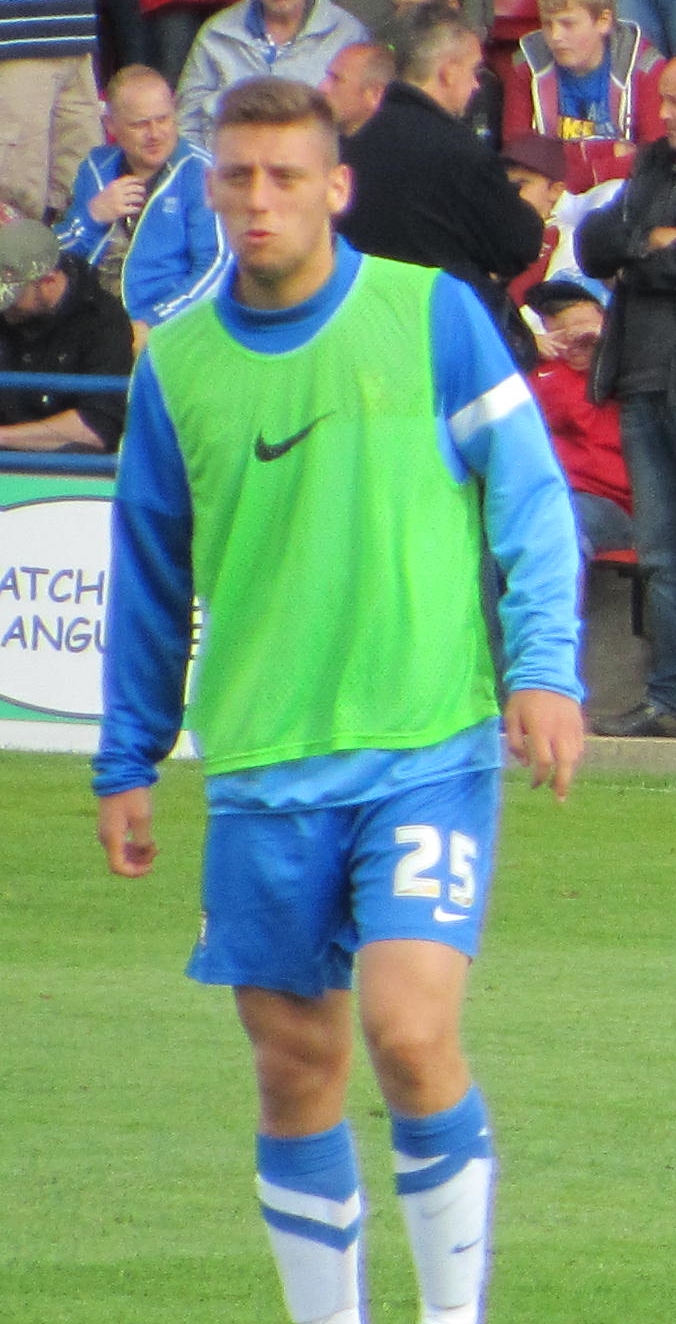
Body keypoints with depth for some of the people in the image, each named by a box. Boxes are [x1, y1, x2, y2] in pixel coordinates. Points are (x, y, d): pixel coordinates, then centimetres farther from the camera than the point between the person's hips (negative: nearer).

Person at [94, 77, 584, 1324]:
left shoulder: (432, 316, -1)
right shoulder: (176, 366, 7)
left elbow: (530, 501, 3)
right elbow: (149, 577, 16)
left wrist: (543, 666, -9)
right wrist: (126, 763, 16)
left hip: (427, 750, -3)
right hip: (263, 771, 3)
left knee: (408, 1027, -17)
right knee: (295, 1067, 5)